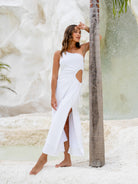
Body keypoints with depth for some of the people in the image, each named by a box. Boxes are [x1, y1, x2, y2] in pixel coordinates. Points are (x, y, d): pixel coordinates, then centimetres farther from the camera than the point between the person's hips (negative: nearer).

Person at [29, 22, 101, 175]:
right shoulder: (59, 54, 8)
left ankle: (43, 157, -10)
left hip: (74, 89, -1)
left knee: (60, 122, -11)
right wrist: (53, 96, -6)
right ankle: (67, 159, 9)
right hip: (60, 89, 1)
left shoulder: (82, 49, 13)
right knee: (65, 123, 2)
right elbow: (54, 76, 2)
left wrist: (86, 28, 9)